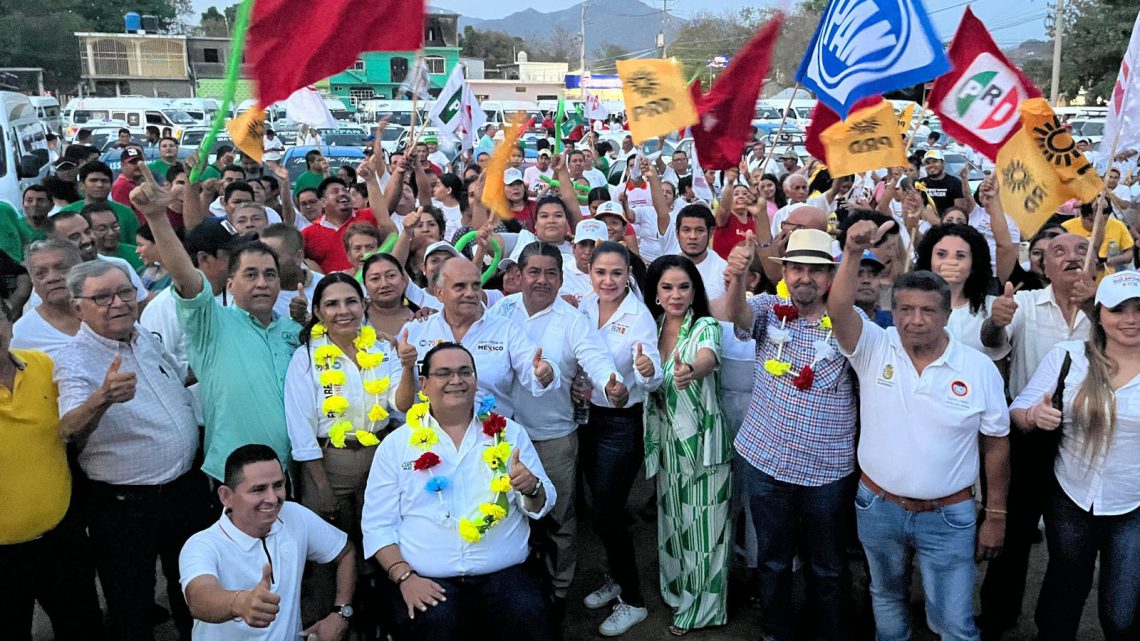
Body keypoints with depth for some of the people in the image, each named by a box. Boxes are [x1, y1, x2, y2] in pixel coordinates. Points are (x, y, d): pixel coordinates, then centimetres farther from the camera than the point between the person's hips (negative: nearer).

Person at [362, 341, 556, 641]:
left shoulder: (509, 433, 9)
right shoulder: (397, 444, 6)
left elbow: (542, 507, 8)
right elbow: (377, 524, 5)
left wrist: (531, 489, -15)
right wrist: (404, 576, -10)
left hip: (505, 575, 1)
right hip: (429, 583, -1)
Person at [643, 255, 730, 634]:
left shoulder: (705, 326, -14)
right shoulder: (652, 328, 2)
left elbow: (708, 359, -38)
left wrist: (691, 371, -59)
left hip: (702, 437, -5)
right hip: (666, 439, 5)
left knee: (704, 522, 5)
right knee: (673, 519, 17)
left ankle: (703, 606, 22)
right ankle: (678, 591, 36)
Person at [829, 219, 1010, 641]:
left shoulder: (979, 368, -9)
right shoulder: (874, 348, -9)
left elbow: (996, 444, -1)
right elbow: (838, 310, -28)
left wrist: (996, 516, 1)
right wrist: (854, 254, -41)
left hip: (949, 516, -1)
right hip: (877, 507, 2)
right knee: (887, 599, 23)